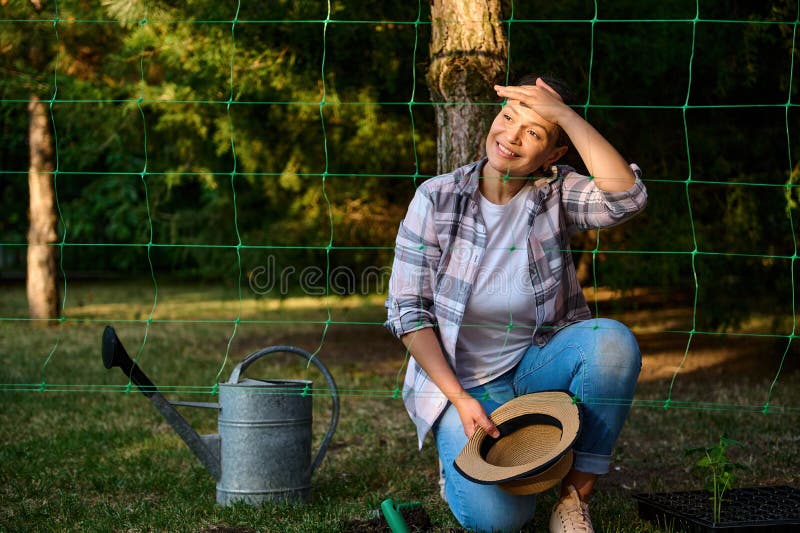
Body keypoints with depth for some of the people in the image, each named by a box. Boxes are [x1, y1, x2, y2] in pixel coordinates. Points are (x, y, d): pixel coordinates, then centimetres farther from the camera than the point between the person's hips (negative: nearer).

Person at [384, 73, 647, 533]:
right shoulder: (437, 197, -7)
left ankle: (577, 494, -14)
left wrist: (564, 113, -25)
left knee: (613, 340, -31)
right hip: (463, 381, -2)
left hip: (537, 366, 2)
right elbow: (408, 310, -7)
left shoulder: (556, 194, -5)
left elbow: (627, 197, -28)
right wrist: (460, 399, -16)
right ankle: (462, 455, 13)